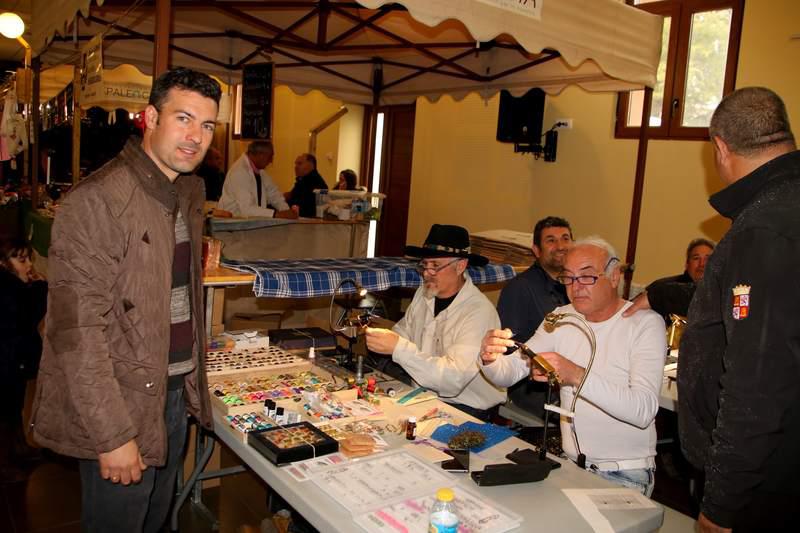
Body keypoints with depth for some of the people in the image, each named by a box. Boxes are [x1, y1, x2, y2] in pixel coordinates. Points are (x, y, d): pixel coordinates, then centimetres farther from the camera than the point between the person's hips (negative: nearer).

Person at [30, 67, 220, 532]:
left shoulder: (191, 192, 6)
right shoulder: (97, 201, -20)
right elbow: (77, 331, -22)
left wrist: (194, 379, 14)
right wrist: (113, 435, -21)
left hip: (176, 392, 8)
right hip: (122, 405, -7)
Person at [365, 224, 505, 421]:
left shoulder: (480, 312, -21)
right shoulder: (424, 293, 2)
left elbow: (453, 379, -28)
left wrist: (399, 348, -32)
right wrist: (380, 336, -7)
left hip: (467, 409, -6)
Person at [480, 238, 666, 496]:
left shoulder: (646, 323, -10)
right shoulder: (561, 319, 5)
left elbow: (644, 410, -24)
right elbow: (509, 374, 1)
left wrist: (579, 376, -36)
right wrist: (490, 358, -23)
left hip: (626, 473, -4)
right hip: (569, 461, 4)